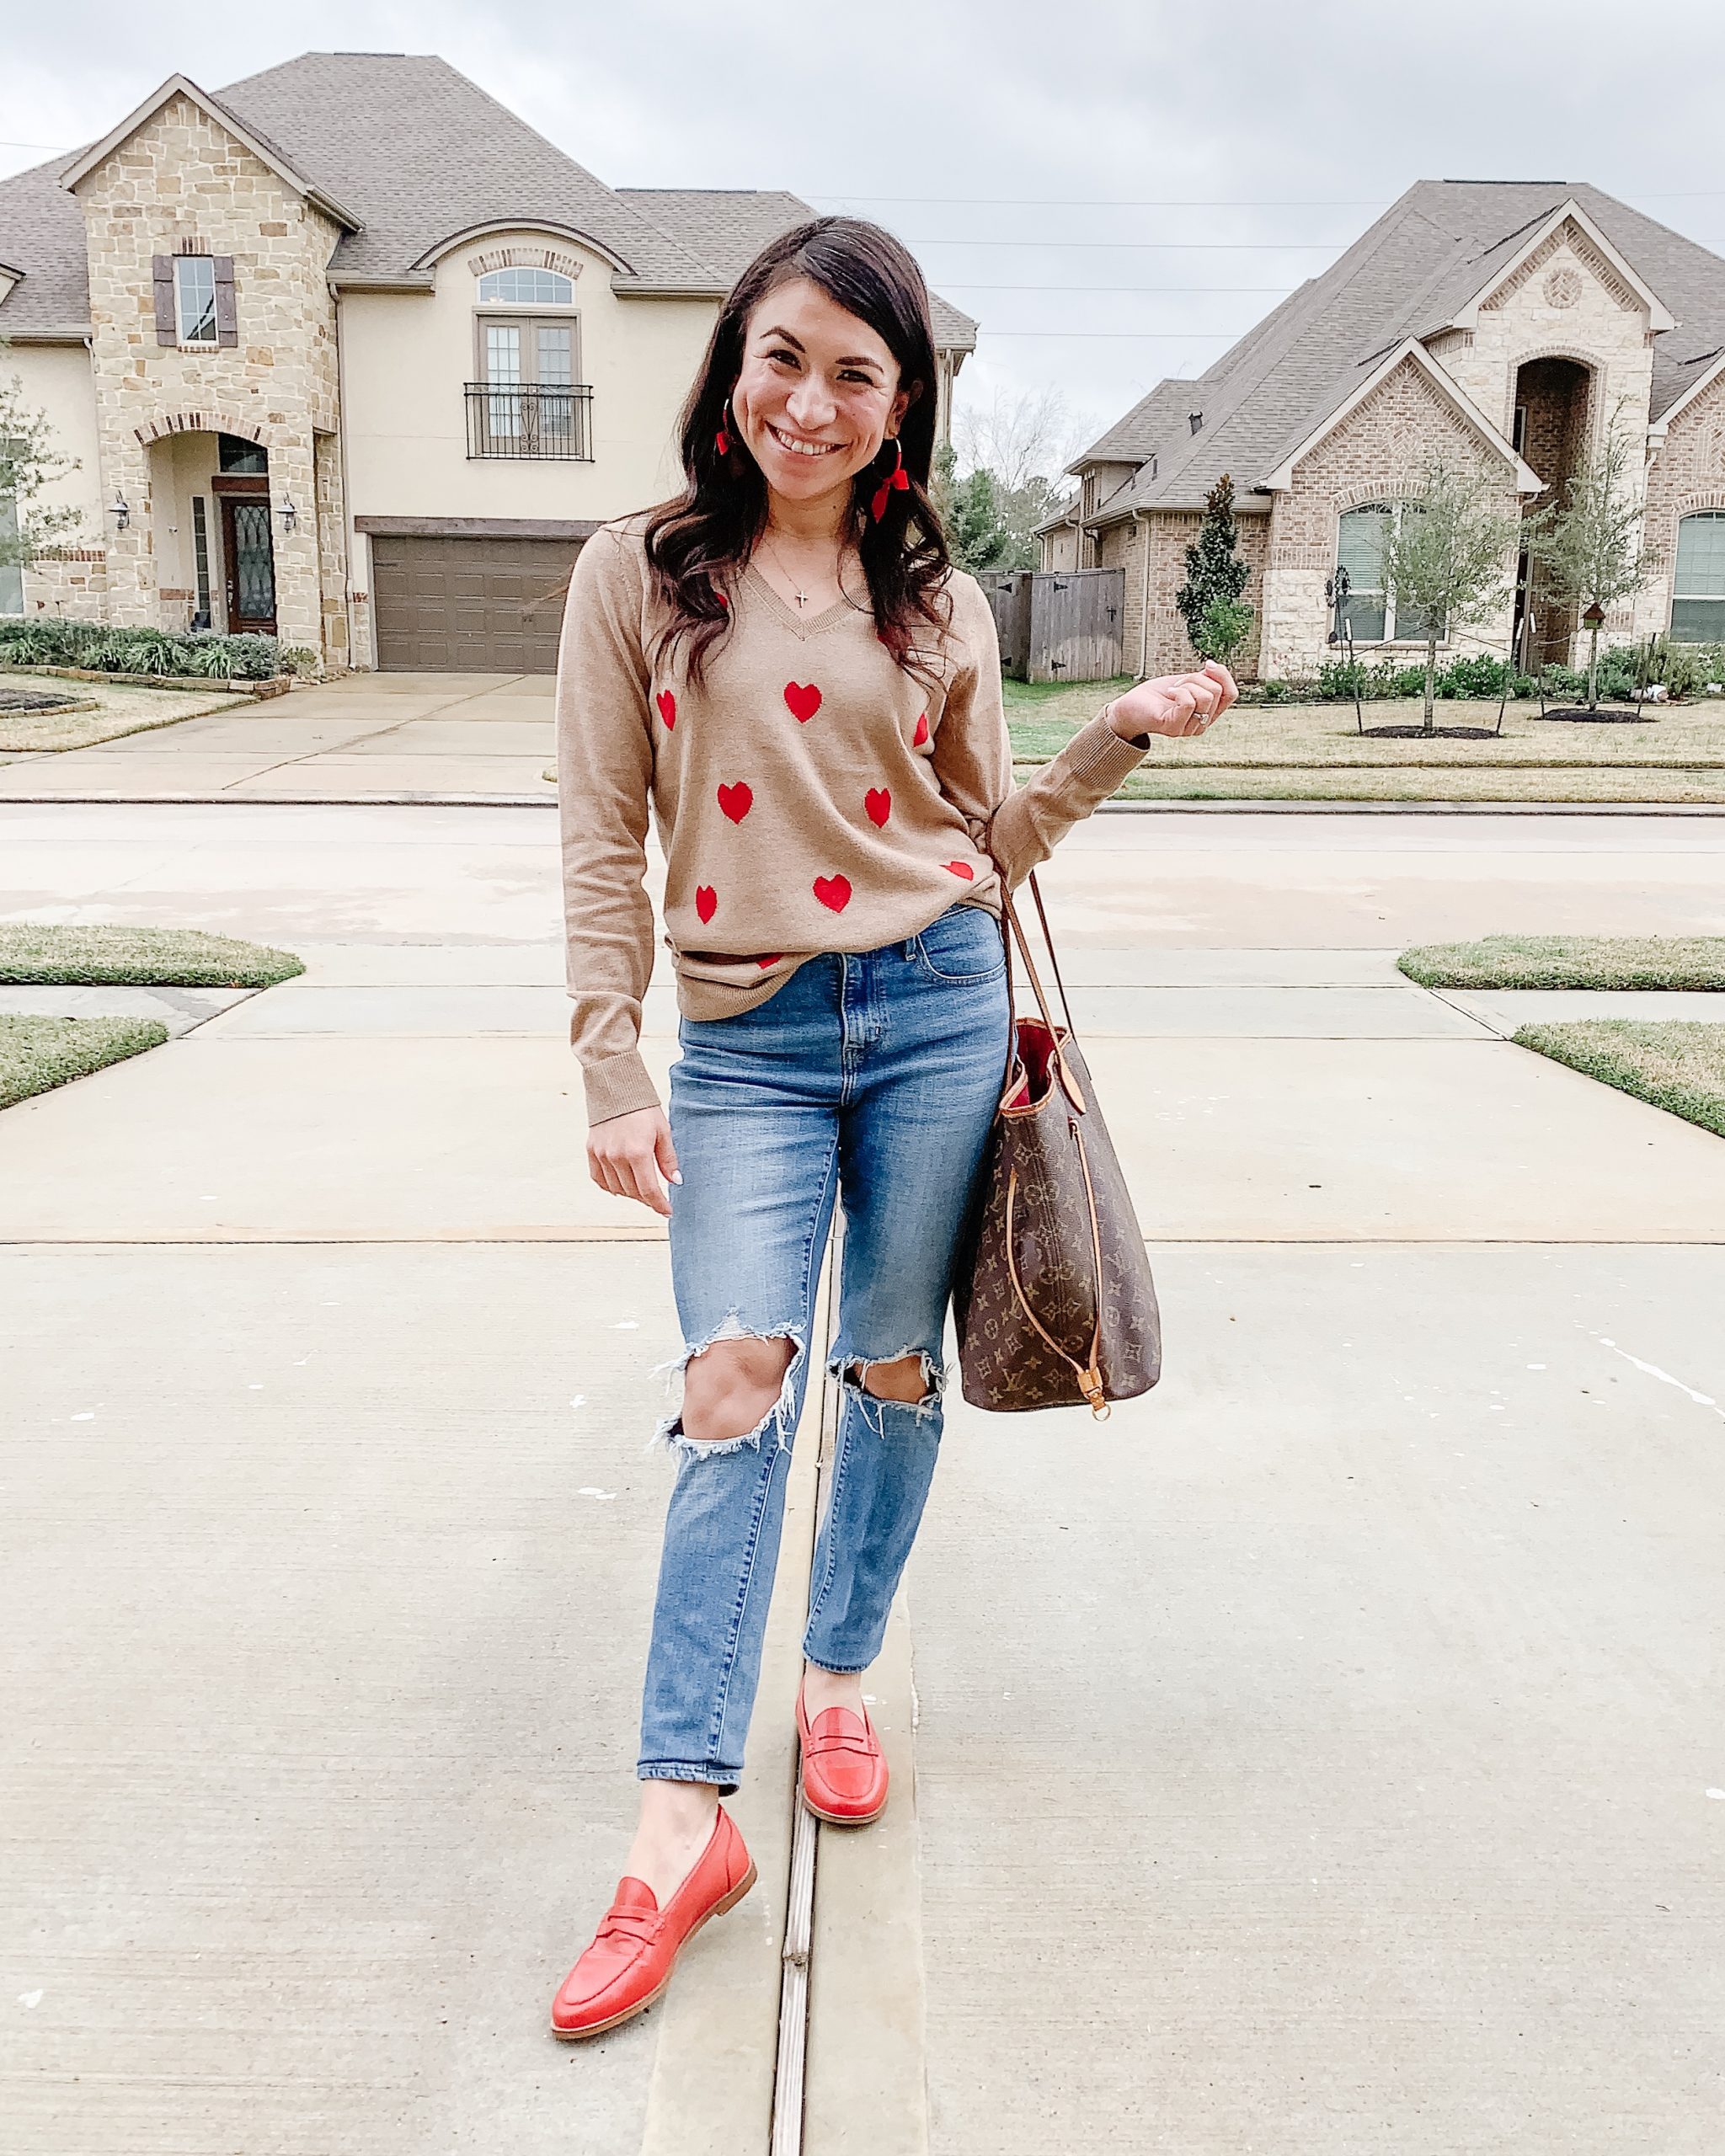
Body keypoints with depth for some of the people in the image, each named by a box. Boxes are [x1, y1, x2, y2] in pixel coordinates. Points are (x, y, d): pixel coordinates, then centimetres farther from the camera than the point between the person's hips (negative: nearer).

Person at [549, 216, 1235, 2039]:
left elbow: (982, 841, 12)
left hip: (935, 1008, 2)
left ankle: (839, 1674, 30)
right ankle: (684, 1817, -5)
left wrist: (1121, 736, 0)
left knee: (893, 1367, 9)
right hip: (748, 1037, -2)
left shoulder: (936, 599, 8)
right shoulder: (639, 572, 3)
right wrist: (614, 1070, -7)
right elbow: (603, 842, -1)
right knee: (735, 1378, -12)